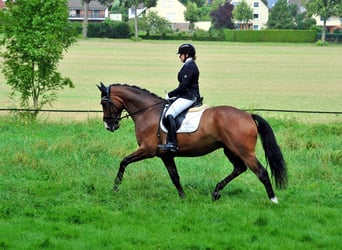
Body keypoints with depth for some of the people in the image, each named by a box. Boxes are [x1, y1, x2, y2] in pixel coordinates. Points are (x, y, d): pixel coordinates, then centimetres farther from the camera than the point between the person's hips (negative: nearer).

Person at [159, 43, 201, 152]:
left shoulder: (190, 67, -16)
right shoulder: (189, 65, 17)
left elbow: (183, 86, -20)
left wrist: (170, 95, -10)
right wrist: (173, 95, 16)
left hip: (188, 97, -12)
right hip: (186, 95, 12)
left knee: (169, 114, -24)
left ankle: (172, 143, -29)